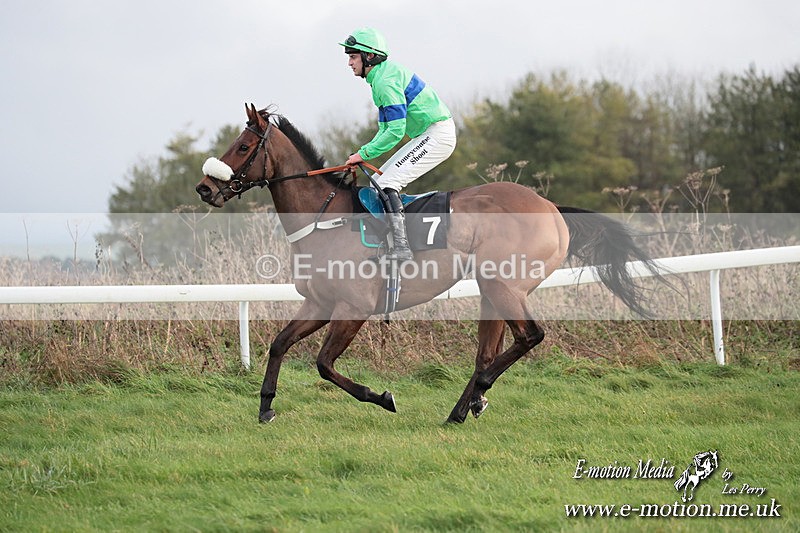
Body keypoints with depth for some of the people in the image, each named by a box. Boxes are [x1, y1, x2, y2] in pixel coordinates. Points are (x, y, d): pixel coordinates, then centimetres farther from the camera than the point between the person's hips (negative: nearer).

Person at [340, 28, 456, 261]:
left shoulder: (386, 81, -19)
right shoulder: (380, 77, 14)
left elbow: (396, 131, -23)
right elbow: (386, 128, 19)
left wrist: (364, 153, -16)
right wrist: (363, 154, 6)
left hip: (438, 135, -11)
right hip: (427, 135, 11)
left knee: (387, 182, -18)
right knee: (376, 182, 10)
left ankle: (401, 248, -25)